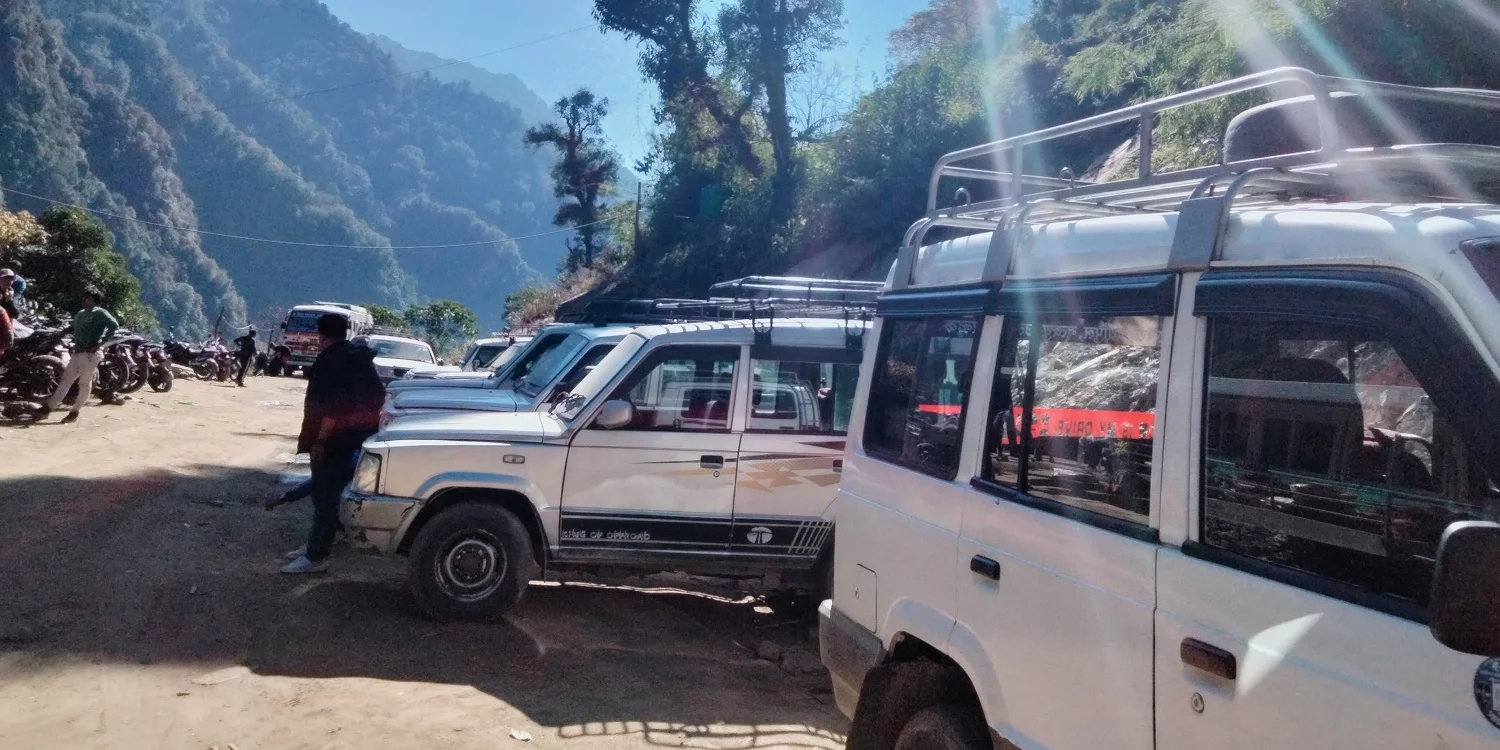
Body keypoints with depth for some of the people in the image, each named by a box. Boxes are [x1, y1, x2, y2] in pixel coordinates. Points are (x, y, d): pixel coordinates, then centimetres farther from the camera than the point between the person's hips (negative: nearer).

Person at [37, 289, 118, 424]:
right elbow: (73, 328, 35)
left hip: (90, 353, -8)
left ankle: (75, 412, 7)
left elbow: (114, 325, -21)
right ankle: (47, 408, 7)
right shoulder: (80, 314, 19)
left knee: (85, 383, -1)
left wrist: (100, 343, -20)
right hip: (78, 352, 8)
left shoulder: (99, 313, -7)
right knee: (65, 380, 7)